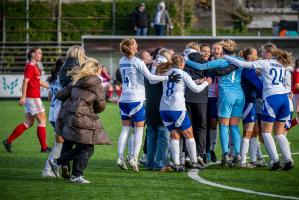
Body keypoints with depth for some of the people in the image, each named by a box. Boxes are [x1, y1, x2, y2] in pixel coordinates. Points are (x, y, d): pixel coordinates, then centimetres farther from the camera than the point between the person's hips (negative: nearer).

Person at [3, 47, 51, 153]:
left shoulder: (34, 66, 17)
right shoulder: (30, 66, -13)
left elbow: (39, 81, 26)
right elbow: (25, 82, -20)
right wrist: (23, 97, -25)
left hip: (33, 97, 10)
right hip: (33, 97, -10)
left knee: (28, 123, 12)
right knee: (42, 120, -4)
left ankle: (8, 141, 13)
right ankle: (44, 147, 0)